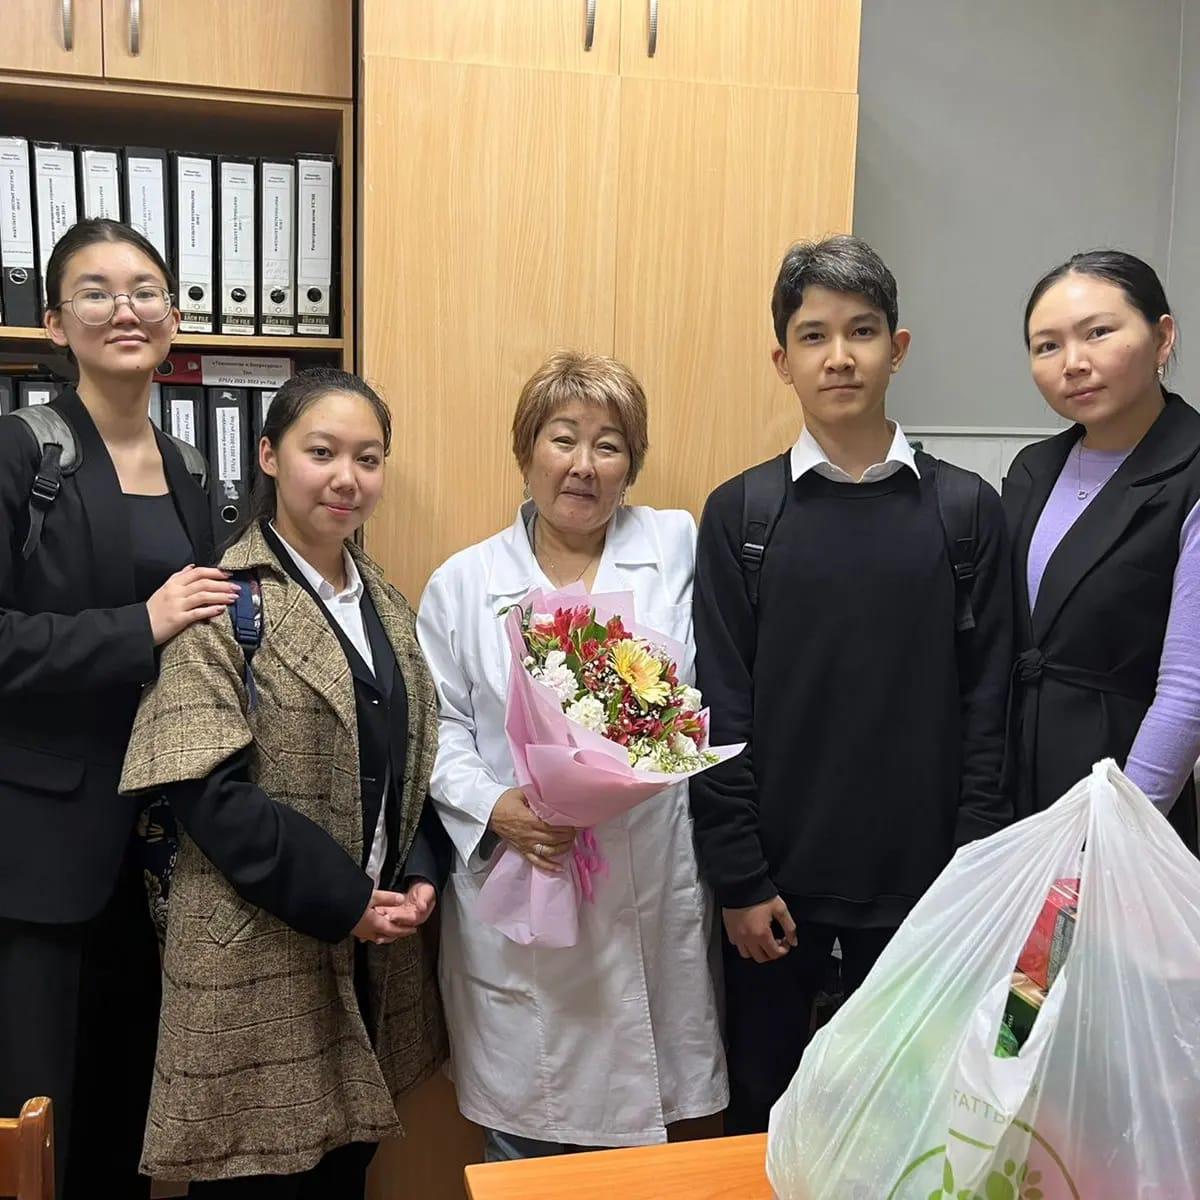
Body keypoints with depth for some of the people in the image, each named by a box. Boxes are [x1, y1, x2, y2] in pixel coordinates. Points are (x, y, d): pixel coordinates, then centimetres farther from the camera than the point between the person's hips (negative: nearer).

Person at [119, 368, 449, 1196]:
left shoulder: (387, 607, 10)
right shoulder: (225, 605, -10)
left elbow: (420, 762, 11)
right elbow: (207, 788, -16)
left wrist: (422, 875, -5)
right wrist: (340, 897, -16)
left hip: (374, 947, 6)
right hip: (258, 948, -6)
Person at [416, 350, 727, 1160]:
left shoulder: (677, 548, 5)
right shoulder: (463, 583, 5)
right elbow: (440, 731, 2)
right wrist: (495, 807, -14)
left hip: (652, 897, 1)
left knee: (642, 1161, 13)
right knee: (524, 1154, 12)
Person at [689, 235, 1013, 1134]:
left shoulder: (967, 509, 0)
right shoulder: (740, 512, -2)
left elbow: (985, 706, 0)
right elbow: (723, 711, -4)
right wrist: (738, 878, -6)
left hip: (920, 875, 1)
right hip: (779, 878, 0)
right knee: (762, 1105, 15)